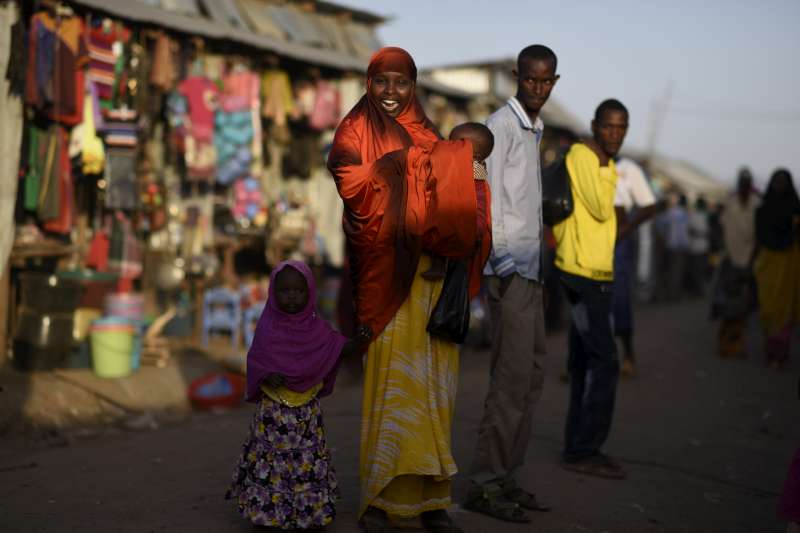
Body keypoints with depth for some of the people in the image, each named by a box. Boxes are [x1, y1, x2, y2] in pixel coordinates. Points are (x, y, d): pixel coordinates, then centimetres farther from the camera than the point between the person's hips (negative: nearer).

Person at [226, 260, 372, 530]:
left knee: (307, 460, 5)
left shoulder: (317, 328, 2)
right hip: (273, 408, -1)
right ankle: (268, 509, 15)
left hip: (307, 409, 2)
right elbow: (254, 360, 0)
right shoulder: (267, 327, -3)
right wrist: (266, 376, -20)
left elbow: (338, 350, 0)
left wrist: (358, 341, -19)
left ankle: (309, 512, 15)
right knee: (271, 459, 3)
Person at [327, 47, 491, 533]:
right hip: (388, 271, -4)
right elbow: (351, 183, -10)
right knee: (391, 379, -8)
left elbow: (451, 192, 13)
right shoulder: (357, 130, 7)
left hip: (433, 274, 5)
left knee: (433, 384, 2)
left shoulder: (427, 133, 21)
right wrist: (408, 160, -10)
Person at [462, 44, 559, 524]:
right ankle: (485, 485, -4)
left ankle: (507, 478, 17)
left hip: (529, 268, 9)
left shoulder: (535, 130, 19)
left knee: (532, 375, 10)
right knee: (513, 376, -10)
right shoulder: (501, 126, -8)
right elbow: (488, 197, -15)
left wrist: (535, 265, 16)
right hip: (508, 267, -9)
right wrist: (503, 262, -19)